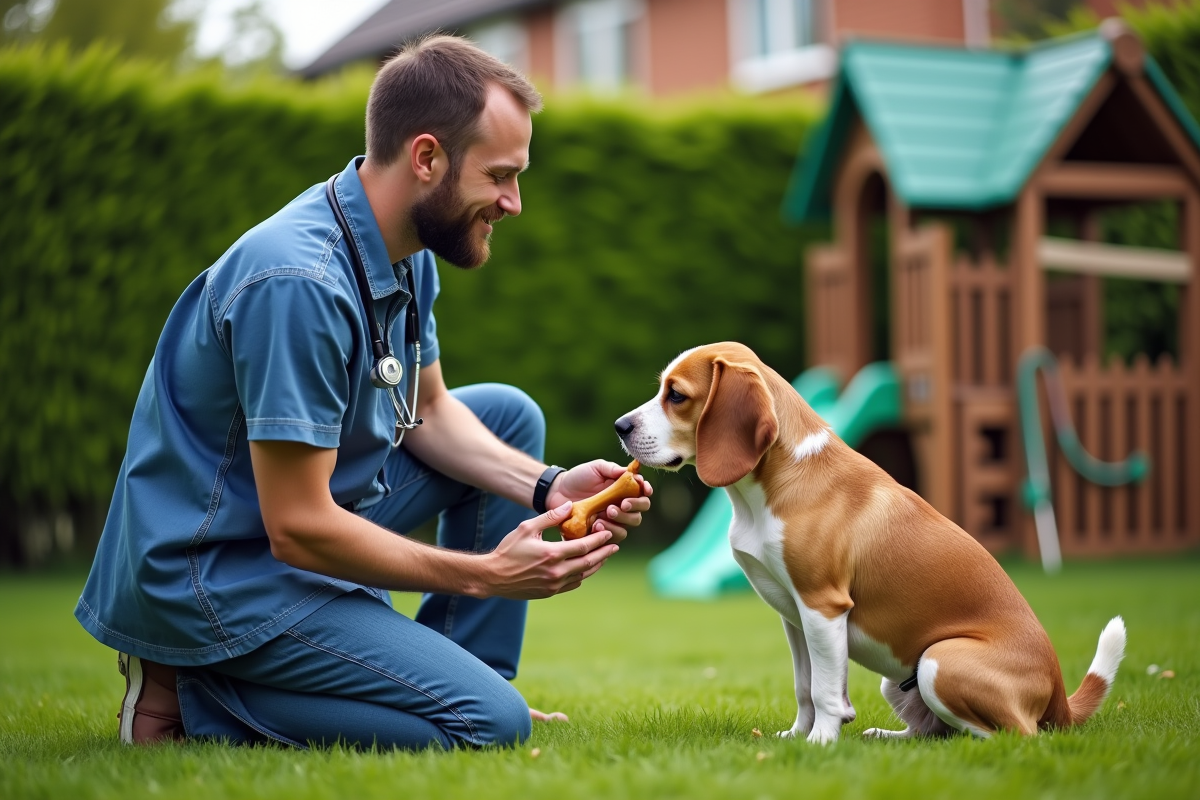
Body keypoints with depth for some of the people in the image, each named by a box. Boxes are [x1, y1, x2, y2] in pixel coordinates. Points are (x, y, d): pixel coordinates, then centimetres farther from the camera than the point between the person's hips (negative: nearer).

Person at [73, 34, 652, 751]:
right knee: (492, 722, -19)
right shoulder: (299, 282, -29)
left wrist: (548, 487, -2)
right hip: (217, 569, -10)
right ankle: (190, 694, -7)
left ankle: (463, 679, 13)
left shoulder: (409, 254, 1)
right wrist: (485, 574, -19)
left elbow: (429, 410, 15)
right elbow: (298, 530, -27)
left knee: (511, 414, 14)